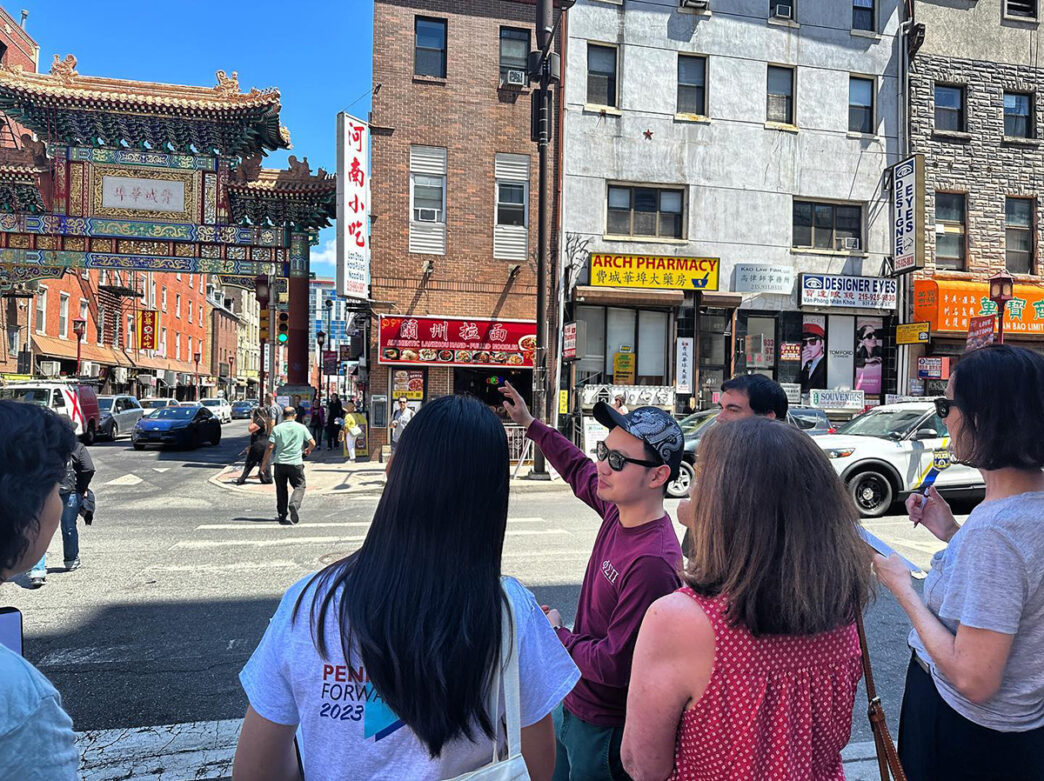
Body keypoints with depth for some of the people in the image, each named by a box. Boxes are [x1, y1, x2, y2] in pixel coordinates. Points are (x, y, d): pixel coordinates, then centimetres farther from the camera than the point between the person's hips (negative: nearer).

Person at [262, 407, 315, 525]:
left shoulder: (277, 429, -1)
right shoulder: (301, 428, 1)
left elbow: (270, 447, -6)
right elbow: (312, 443, 3)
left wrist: (264, 463, 2)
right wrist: (308, 450, 26)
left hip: (279, 463, 1)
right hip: (296, 463, -1)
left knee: (281, 489, 14)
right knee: (299, 486, 9)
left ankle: (282, 515, 18)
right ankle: (294, 504, -19)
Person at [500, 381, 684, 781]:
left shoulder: (653, 562, -33)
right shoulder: (618, 509, -9)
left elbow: (614, 665, -28)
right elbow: (580, 472, 14)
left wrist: (556, 633, -12)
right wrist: (530, 424, 17)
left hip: (603, 732, -7)